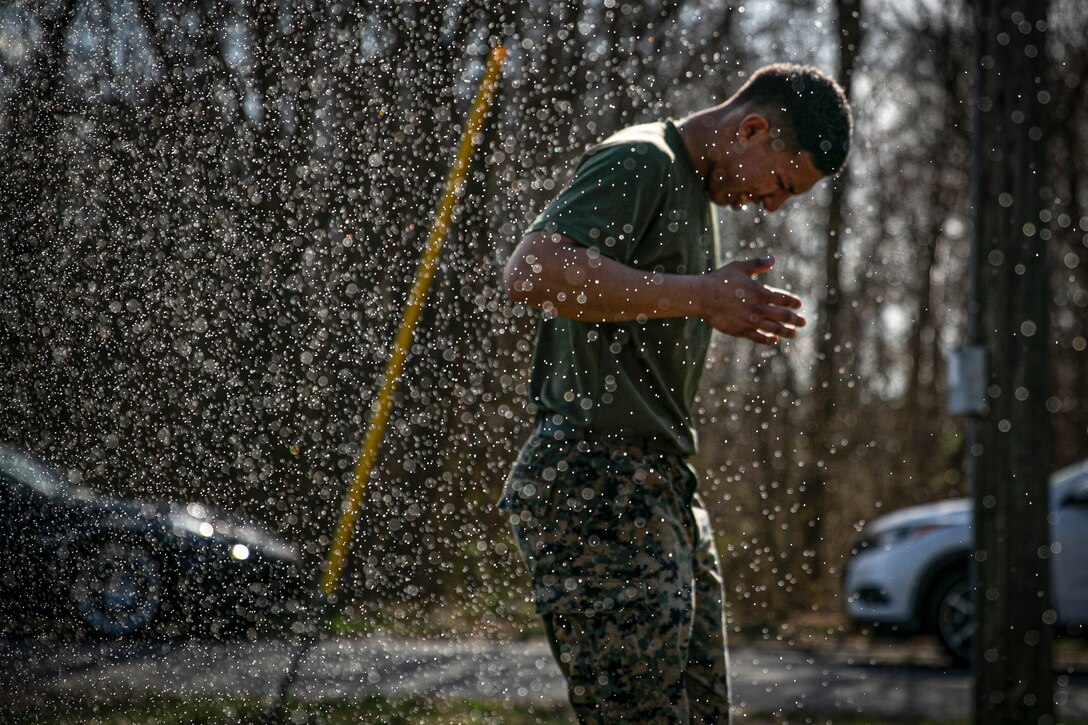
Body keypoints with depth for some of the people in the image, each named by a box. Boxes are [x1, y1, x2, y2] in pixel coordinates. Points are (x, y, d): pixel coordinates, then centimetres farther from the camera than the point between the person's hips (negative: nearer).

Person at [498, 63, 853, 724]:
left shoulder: (697, 194, 23)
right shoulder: (639, 163, -9)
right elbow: (532, 273, -25)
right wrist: (699, 297, -23)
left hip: (664, 493, 10)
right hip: (594, 491, -10)